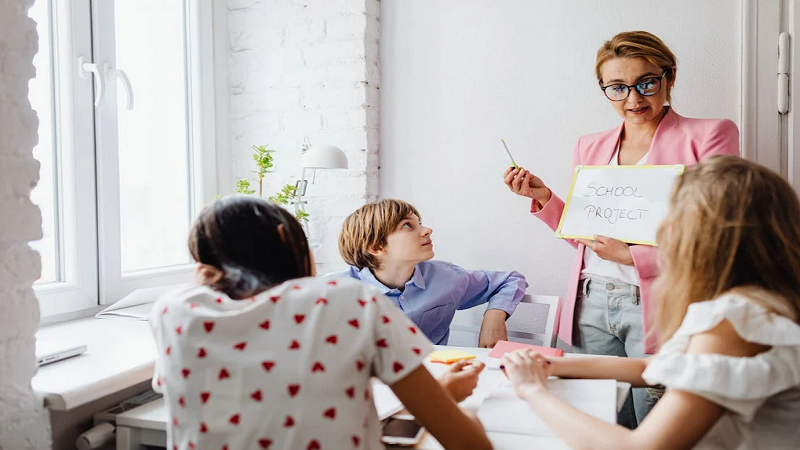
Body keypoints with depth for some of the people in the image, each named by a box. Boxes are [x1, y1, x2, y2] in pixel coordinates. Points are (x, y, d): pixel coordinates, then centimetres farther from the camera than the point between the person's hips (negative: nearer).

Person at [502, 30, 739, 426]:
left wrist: (634, 256, -15)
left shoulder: (708, 135, 0)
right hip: (592, 304, 4)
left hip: (657, 305, -4)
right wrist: (544, 198, 4)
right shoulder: (590, 147, 14)